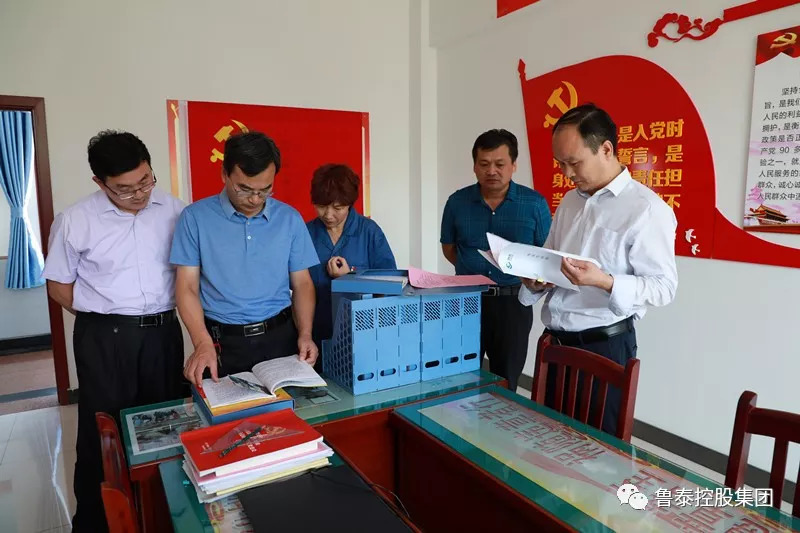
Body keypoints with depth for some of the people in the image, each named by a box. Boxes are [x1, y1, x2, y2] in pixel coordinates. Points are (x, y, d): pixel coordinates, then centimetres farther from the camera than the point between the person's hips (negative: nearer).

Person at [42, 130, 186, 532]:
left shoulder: (173, 209, -2)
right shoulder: (76, 221, -7)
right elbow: (58, 285, 3)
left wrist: (170, 309, 1)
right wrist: (103, 317, -2)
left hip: (164, 332, 3)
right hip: (104, 339, -2)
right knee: (102, 431, 9)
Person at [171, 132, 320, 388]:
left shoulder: (290, 219, 1)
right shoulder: (196, 217, -4)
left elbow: (302, 284, 5)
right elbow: (187, 287, -4)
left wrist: (305, 334, -9)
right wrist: (203, 343, -18)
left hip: (281, 336, 2)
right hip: (223, 342, -1)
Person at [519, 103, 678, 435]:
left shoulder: (646, 209, -13)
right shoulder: (569, 202, 11)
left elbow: (664, 286, -15)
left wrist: (604, 282, -30)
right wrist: (535, 280, -2)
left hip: (604, 345, -7)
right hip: (556, 341, 7)